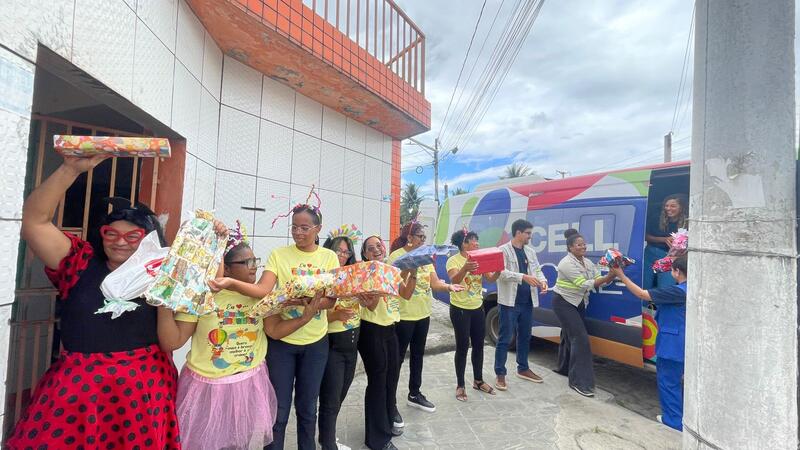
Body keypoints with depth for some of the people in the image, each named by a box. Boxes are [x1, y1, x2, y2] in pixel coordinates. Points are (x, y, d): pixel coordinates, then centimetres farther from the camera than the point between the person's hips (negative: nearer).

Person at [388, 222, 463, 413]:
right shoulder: (396, 256, -15)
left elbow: (435, 283, 2)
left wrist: (449, 286, -17)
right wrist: (412, 271, -34)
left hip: (423, 313, 7)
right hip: (403, 315, -7)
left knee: (418, 355, 20)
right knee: (397, 358, 5)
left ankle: (414, 394, 38)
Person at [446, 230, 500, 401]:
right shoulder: (454, 260, -13)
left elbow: (491, 279, -2)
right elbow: (454, 280, -29)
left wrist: (498, 269, -22)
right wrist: (465, 269, -48)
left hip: (478, 308, 6)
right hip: (460, 309, -6)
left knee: (479, 345, 15)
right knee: (462, 347, 1)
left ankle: (478, 381, 33)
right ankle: (460, 386, 17)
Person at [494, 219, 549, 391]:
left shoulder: (530, 251, 12)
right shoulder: (503, 250, -9)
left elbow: (537, 269, 12)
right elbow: (502, 273, -20)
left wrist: (542, 280, -10)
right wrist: (524, 277, -30)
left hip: (527, 302, 7)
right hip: (509, 301, -7)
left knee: (525, 337, 19)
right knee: (505, 339, 0)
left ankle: (523, 369, 35)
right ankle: (500, 374, 11)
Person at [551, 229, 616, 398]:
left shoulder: (588, 262, 5)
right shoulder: (567, 263, -21)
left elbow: (600, 280, -4)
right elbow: (585, 284, -26)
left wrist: (612, 275, -22)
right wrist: (608, 277, -31)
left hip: (578, 304, 8)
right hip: (563, 302, -8)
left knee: (569, 335, 18)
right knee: (580, 338, -13)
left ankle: (564, 368, 36)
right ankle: (579, 381, -8)